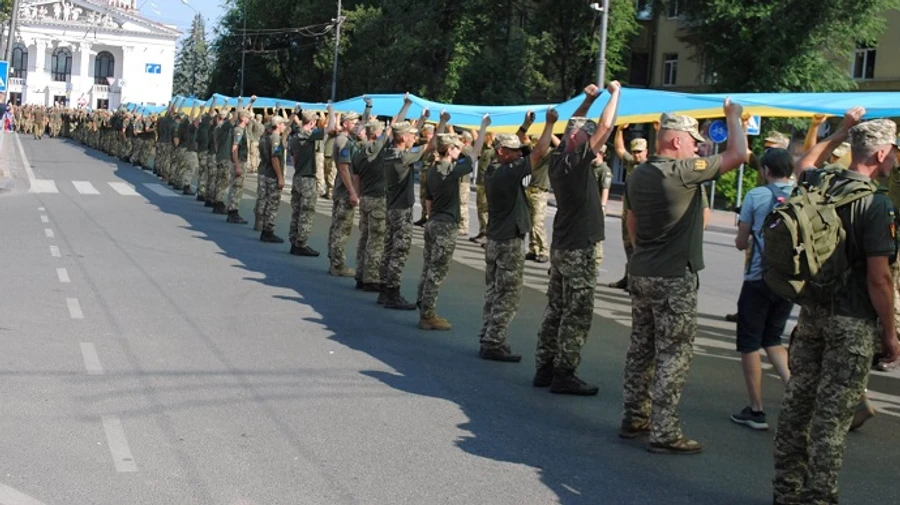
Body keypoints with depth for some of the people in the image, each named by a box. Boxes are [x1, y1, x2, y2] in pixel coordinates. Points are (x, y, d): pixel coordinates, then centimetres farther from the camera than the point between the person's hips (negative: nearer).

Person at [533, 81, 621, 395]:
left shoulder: (558, 160, 5)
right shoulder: (577, 162, -17)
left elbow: (573, 127, 23)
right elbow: (605, 126, -17)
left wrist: (589, 99, 19)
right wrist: (615, 93, -4)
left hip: (560, 247, 9)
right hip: (579, 250, -9)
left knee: (556, 309, 13)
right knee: (577, 315, -4)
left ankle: (544, 369, 17)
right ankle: (563, 375, -1)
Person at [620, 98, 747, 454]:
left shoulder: (639, 174, 8)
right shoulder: (683, 171, -17)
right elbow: (738, 154, -14)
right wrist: (733, 117, 1)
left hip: (640, 274, 8)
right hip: (674, 279, -8)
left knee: (641, 348, 15)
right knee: (673, 355, -3)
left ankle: (633, 419, 22)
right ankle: (664, 434, -1)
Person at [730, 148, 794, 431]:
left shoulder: (755, 196, -8)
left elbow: (741, 243, -2)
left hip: (759, 279, -4)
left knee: (750, 344, 7)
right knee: (773, 339, 20)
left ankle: (756, 411, 8)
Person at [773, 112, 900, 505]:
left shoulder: (819, 185, 3)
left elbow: (803, 166, 30)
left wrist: (841, 132, 31)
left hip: (812, 310, 7)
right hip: (853, 321, -7)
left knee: (798, 401, 13)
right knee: (833, 414, -1)